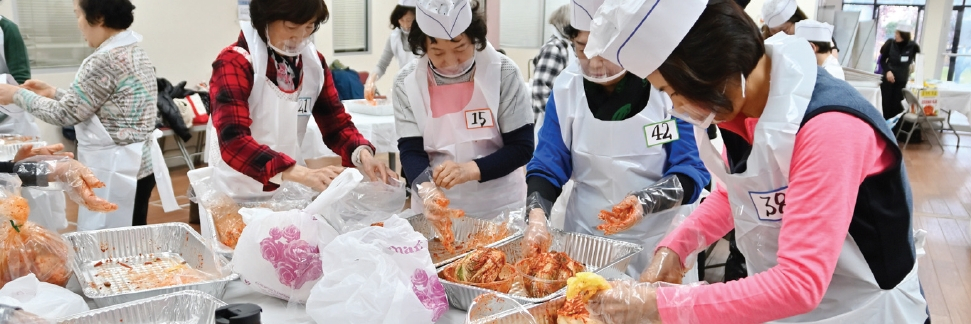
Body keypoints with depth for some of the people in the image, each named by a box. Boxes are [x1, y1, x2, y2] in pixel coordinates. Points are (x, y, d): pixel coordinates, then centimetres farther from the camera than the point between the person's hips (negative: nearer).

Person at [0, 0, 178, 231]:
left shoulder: (105, 60, -19)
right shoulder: (133, 52, 9)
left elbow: (66, 114, -11)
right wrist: (54, 93, 18)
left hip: (115, 169, -9)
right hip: (138, 162, 9)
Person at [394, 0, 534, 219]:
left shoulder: (503, 72, -12)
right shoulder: (407, 82, -8)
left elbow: (522, 147, -11)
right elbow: (411, 150, -8)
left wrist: (471, 169, -25)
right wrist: (428, 189, -28)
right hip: (435, 205, 1)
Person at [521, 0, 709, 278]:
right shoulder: (566, 88, -7)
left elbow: (692, 171, -13)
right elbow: (546, 167, -5)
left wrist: (646, 201, -31)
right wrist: (537, 218, -24)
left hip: (660, 242, -2)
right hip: (586, 239, 2)